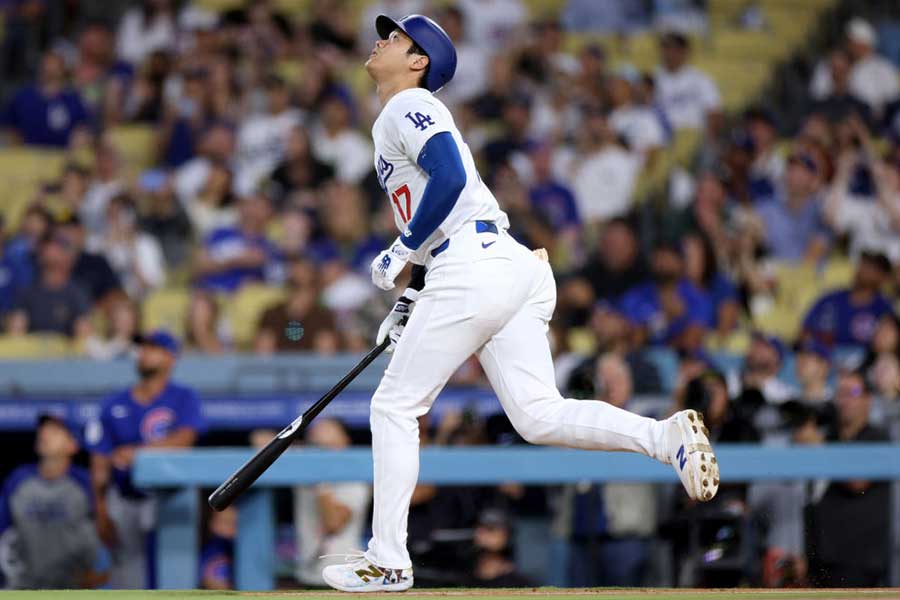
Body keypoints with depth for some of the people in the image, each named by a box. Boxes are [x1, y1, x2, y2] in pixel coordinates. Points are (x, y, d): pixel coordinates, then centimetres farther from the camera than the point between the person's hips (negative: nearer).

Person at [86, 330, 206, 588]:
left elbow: (183, 439, -13)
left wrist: (137, 451, -23)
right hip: (125, 503, 3)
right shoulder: (114, 405, 11)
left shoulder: (184, 399, 5)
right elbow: (100, 465, 8)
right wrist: (102, 515, 0)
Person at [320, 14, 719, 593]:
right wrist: (413, 298, 28)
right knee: (538, 415, -1)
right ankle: (667, 436, -18)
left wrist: (401, 253, -12)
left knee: (394, 408, -1)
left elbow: (450, 179, -18)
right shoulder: (410, 116, 29)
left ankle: (387, 561, 1)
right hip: (515, 265, 9)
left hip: (473, 269, -9)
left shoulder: (408, 106, -2)